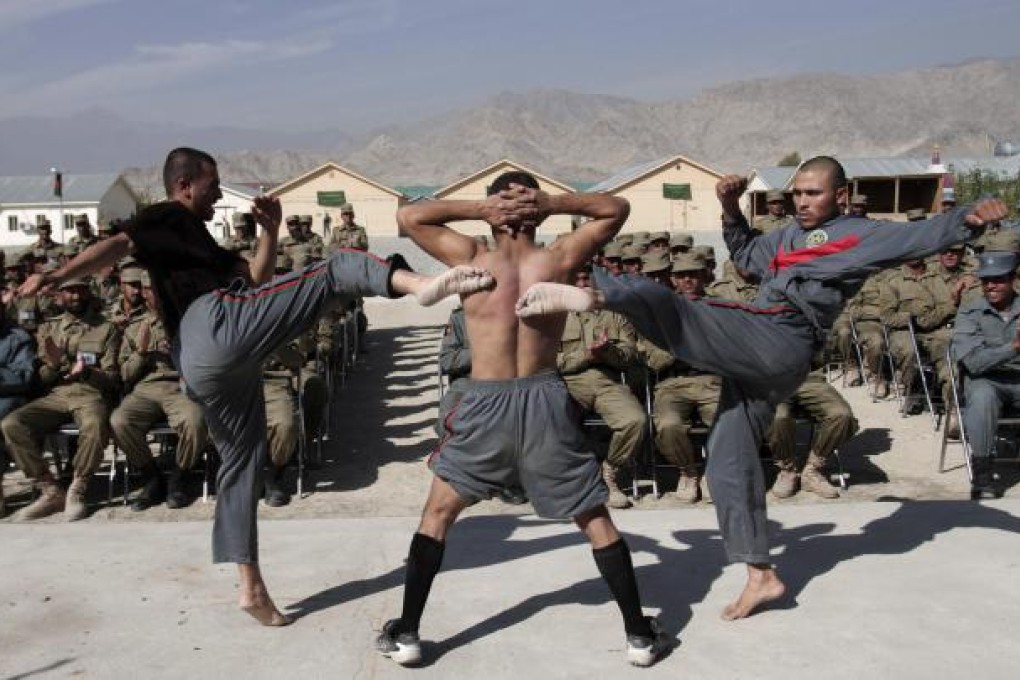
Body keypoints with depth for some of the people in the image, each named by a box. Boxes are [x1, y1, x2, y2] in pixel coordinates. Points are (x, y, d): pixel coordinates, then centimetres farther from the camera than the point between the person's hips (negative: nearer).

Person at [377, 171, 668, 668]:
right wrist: (552, 204, 3)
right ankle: (639, 634, 17)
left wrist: (479, 209, 3)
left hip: (485, 403, 0)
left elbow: (408, 216, 11)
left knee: (437, 514, 16)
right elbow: (615, 209, 15)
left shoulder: (470, 256, 0)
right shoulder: (561, 257, 2)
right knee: (595, 519, 12)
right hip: (545, 400, 1)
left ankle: (406, 633, 17)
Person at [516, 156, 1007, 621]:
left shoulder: (863, 235, 7)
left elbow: (926, 235, -4)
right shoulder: (790, 235, 28)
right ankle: (761, 575, 12)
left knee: (665, 307, -20)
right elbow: (745, 254, 41)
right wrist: (731, 210, 27)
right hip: (758, 359, 8)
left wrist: (968, 218, -22)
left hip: (777, 344, -8)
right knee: (729, 460, 6)